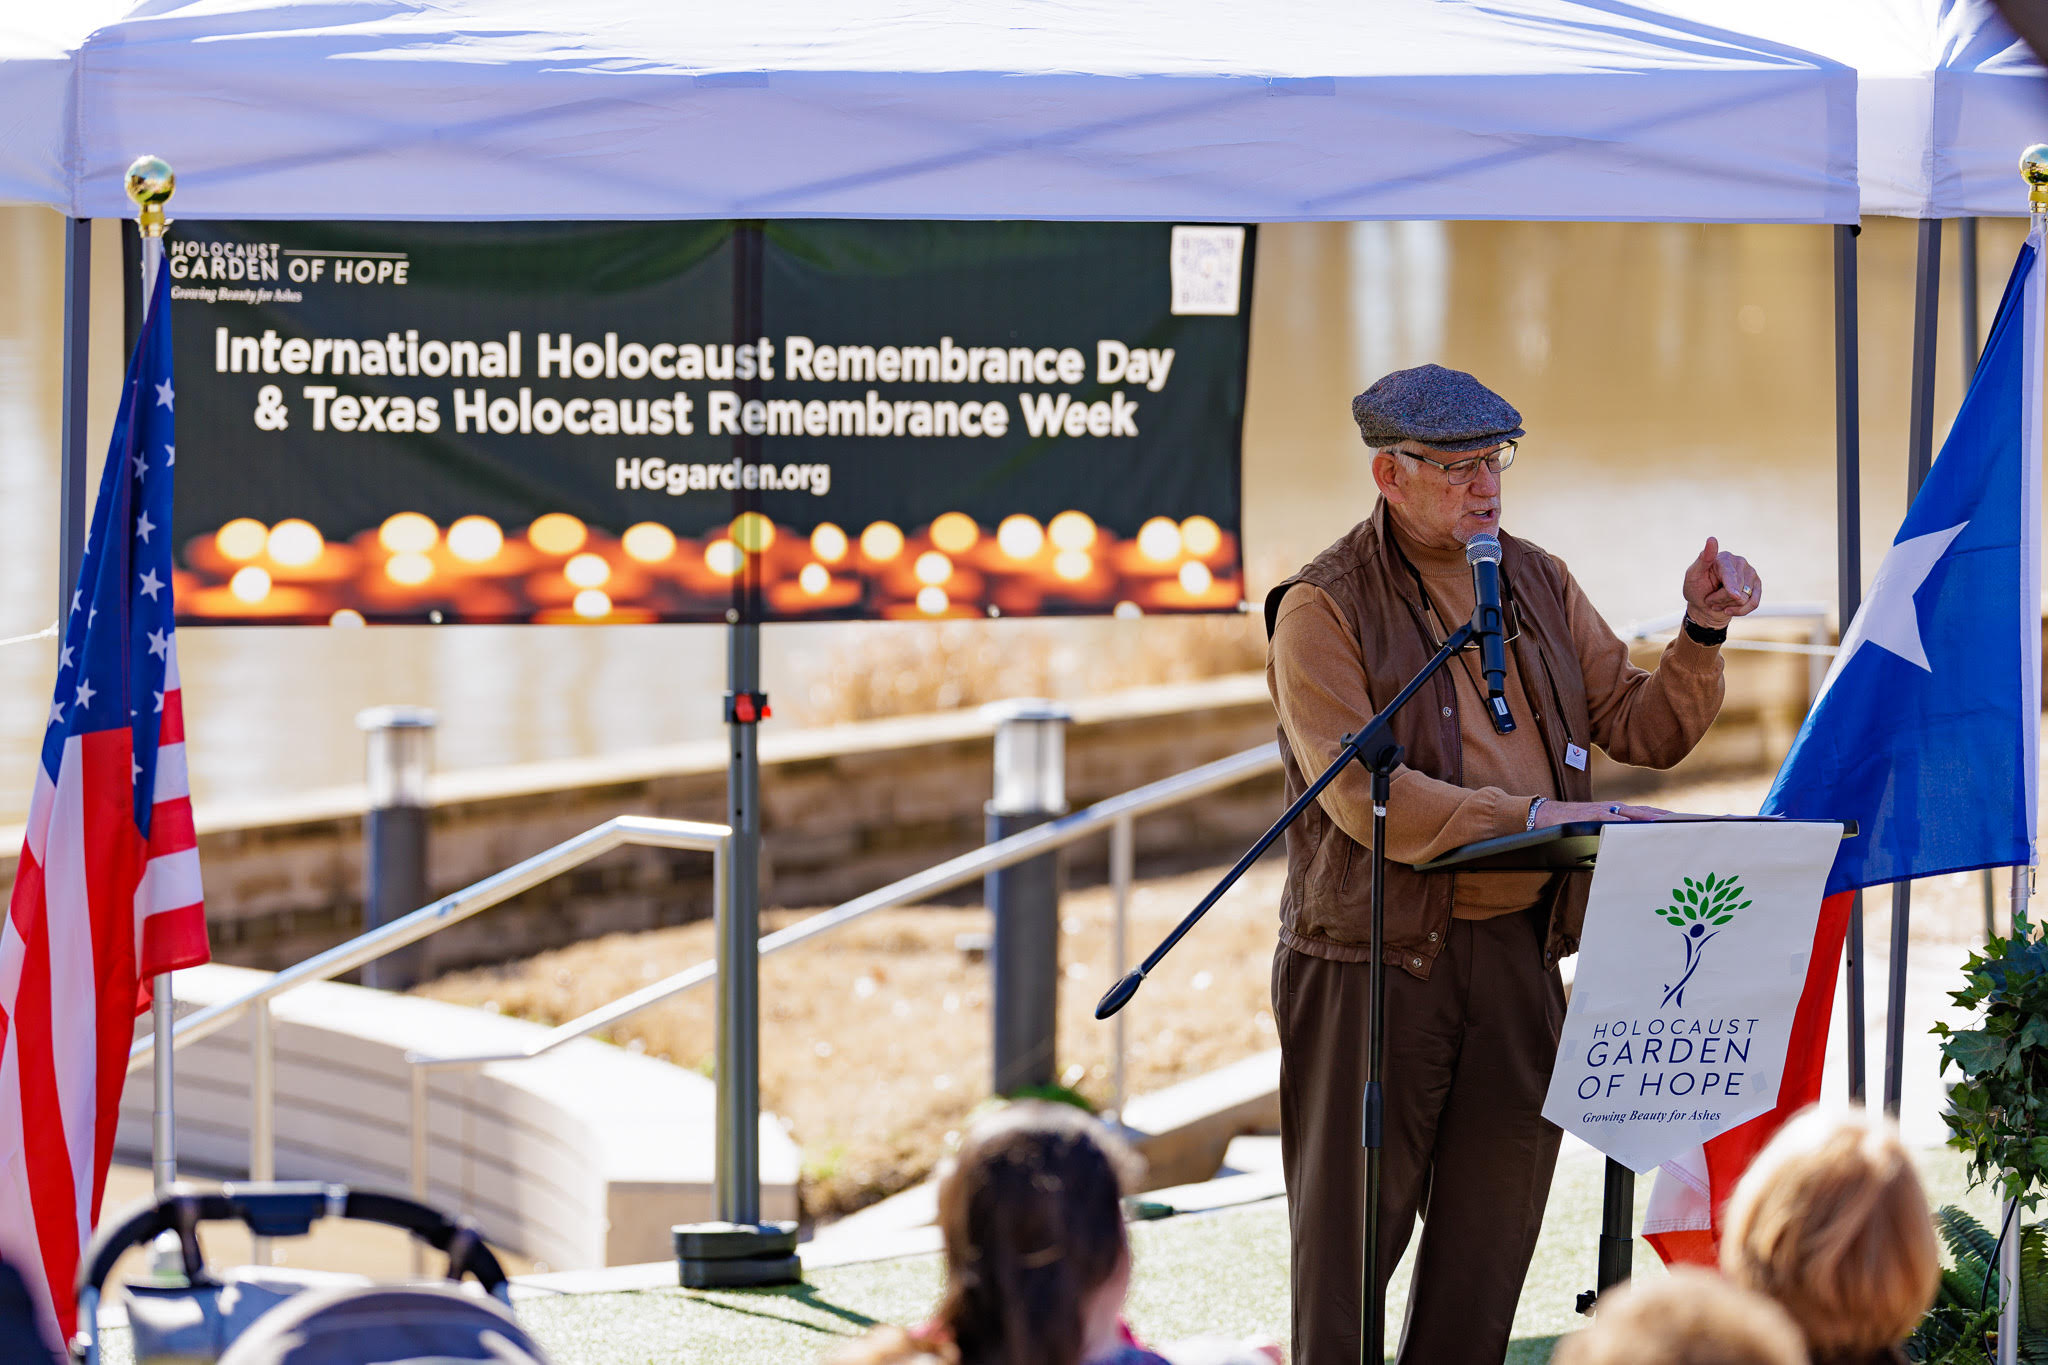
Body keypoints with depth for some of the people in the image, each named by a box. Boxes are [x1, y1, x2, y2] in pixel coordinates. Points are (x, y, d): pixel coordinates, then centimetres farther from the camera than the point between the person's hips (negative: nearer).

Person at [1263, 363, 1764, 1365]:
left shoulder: (1537, 586, 14)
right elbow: (1359, 795, -16)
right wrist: (1530, 816, -23)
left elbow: (1644, 729, 16)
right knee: (1348, 1246, -4)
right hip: (1377, 959, -6)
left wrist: (1702, 634, -2)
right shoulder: (1324, 608, -6)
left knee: (1489, 1239, 7)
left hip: (1517, 952, 6)